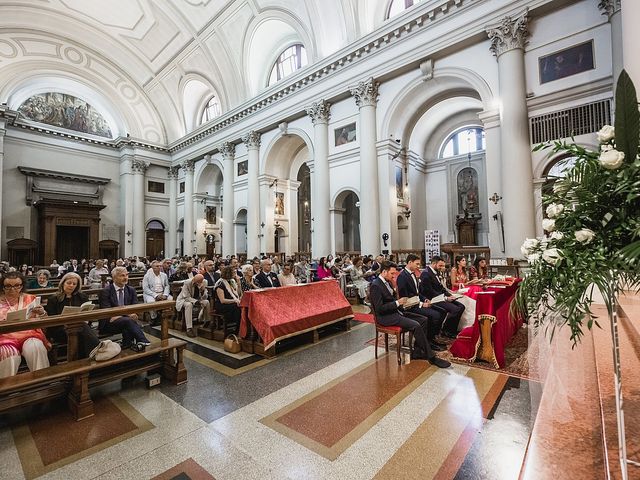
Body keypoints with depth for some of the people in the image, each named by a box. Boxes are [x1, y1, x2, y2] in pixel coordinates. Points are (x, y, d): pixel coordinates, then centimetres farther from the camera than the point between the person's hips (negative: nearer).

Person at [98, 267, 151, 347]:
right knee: (128, 320, -34)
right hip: (109, 323, -3)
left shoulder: (131, 290, 9)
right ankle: (145, 342, -36)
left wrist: (132, 314, -21)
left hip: (127, 319, 3)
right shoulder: (105, 291, -4)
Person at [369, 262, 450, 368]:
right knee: (416, 326, -23)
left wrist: (401, 301, 1)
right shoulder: (375, 286, -18)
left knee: (423, 320, 0)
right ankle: (431, 357, -8)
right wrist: (397, 302, -19)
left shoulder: (387, 282, 11)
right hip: (386, 317, -10)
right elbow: (379, 308, -22)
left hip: (395, 312, 10)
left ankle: (417, 353, 3)